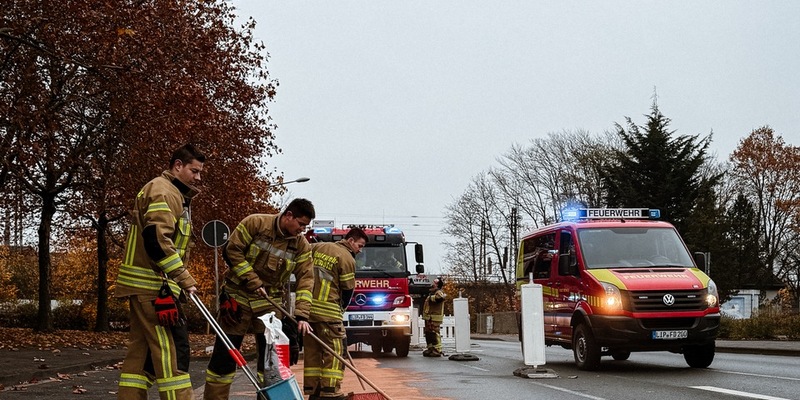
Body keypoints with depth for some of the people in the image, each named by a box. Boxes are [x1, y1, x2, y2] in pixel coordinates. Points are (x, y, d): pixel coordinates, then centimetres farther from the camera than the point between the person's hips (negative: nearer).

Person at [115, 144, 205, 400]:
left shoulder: (176, 195, 22)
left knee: (142, 349, 10)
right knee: (172, 349, -11)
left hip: (146, 285, 10)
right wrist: (185, 278, -23)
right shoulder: (163, 191, -11)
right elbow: (156, 238, -24)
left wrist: (179, 279, 17)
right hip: (153, 285, -10)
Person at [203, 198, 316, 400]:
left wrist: (302, 315, -16)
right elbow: (232, 251, -12)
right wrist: (253, 282, -17)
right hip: (239, 298, -3)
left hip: (270, 303, 3)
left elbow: (306, 279, -5)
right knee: (224, 354, 1)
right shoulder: (255, 223, -12)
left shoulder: (302, 245, -2)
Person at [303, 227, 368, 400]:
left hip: (307, 307, 7)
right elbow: (348, 289, -3)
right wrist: (341, 309, 14)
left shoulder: (317, 247, 14)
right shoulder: (347, 258, -7)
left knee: (312, 350, 11)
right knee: (334, 350, -2)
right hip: (328, 310, -7)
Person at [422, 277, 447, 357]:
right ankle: (430, 349, 22)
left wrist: (432, 298, -23)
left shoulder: (439, 292, -10)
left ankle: (437, 350, -11)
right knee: (428, 333, 14)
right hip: (429, 317, 11)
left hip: (434, 318, -11)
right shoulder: (432, 293, 22)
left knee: (434, 333, -11)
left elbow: (440, 297, -33)